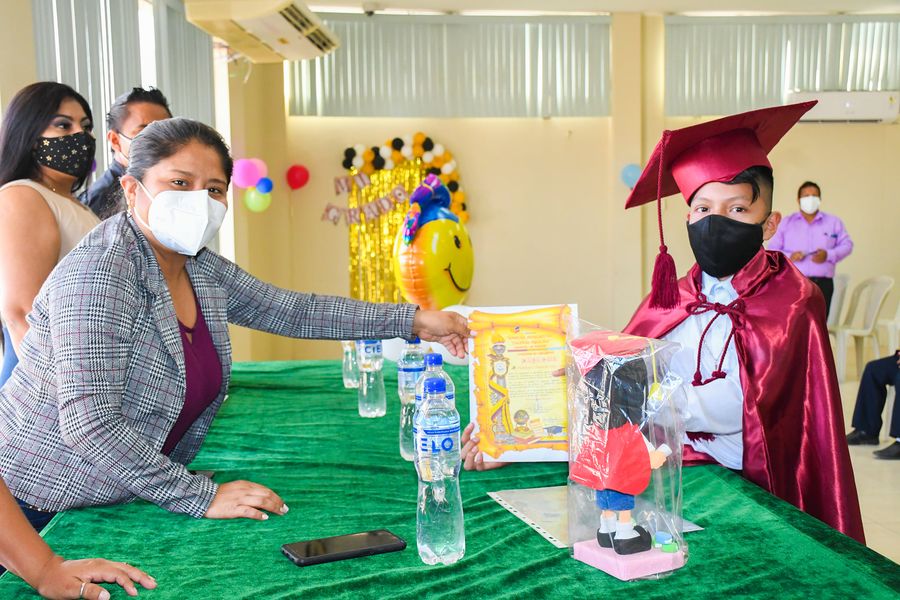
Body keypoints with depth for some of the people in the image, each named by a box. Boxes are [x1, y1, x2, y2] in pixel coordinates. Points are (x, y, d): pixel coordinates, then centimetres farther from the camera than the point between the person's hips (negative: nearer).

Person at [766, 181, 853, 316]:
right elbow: (772, 250, 7)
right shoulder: (786, 222, 13)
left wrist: (828, 255, -10)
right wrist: (789, 257, -13)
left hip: (823, 284, 1)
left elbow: (847, 245, 8)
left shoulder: (833, 222, 14)